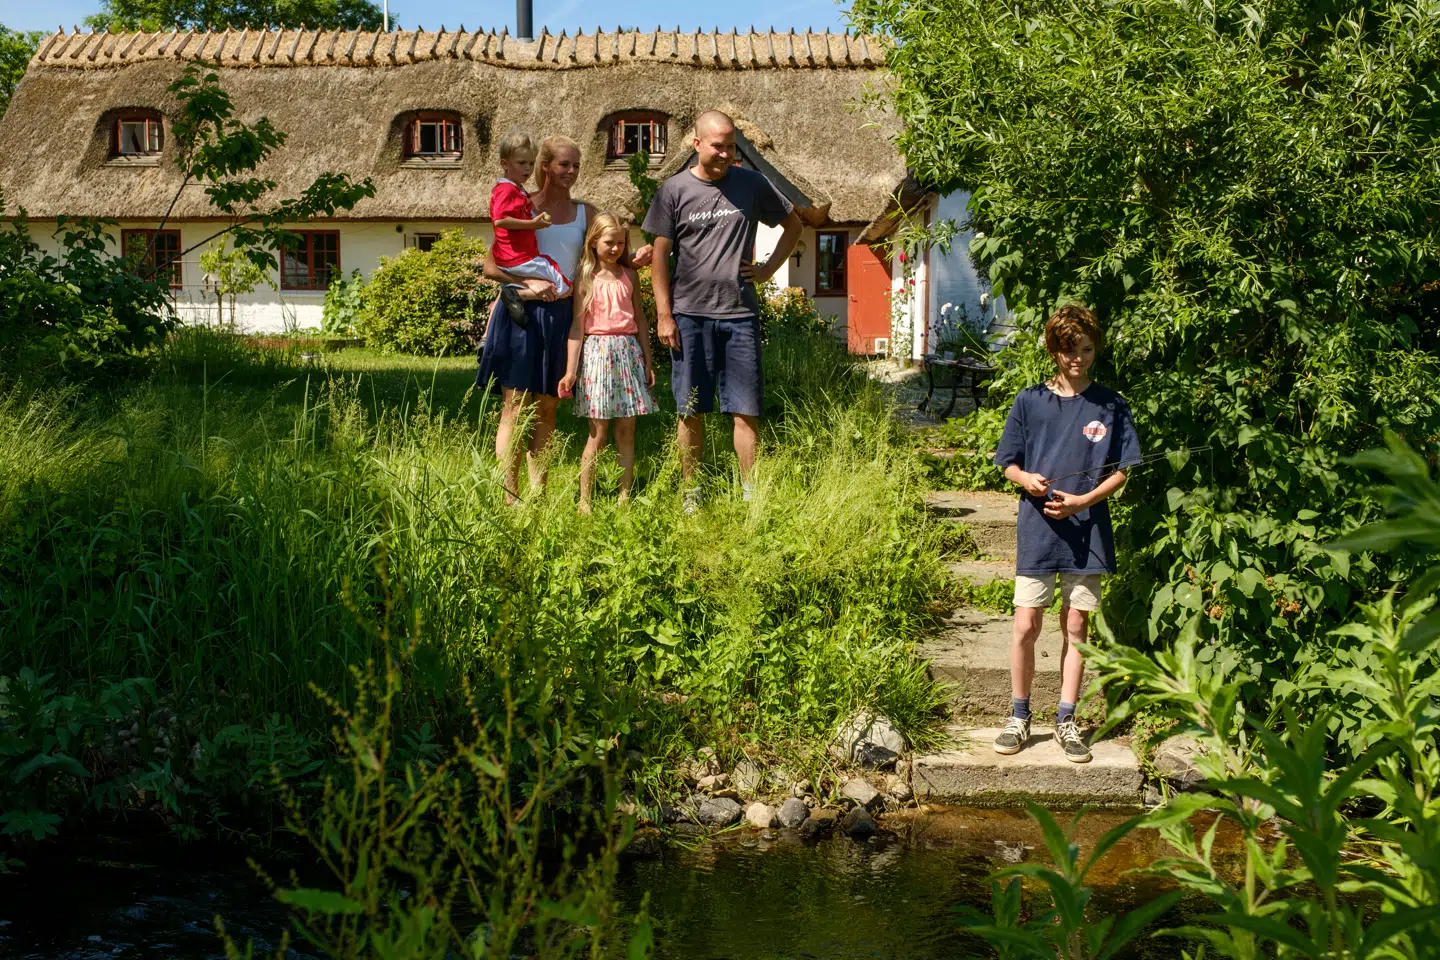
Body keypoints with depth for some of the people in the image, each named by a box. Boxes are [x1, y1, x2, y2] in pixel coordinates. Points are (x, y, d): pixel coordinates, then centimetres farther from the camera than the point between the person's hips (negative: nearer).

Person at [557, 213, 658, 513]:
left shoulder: (629, 276, 10)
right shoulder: (585, 278, 0)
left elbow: (641, 320, 15)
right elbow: (577, 325, -3)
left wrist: (648, 362, 12)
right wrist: (570, 370, -7)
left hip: (629, 351, 4)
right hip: (598, 350, -4)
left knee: (627, 431, 5)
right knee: (598, 433, -4)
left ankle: (624, 497, 10)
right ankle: (584, 501, 2)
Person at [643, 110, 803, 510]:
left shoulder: (751, 184, 6)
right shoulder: (674, 190, 2)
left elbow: (793, 225, 20)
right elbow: (660, 255, 3)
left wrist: (768, 269, 8)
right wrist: (664, 315, -3)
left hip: (740, 314, 1)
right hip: (689, 314, -1)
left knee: (746, 409, 0)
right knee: (691, 410, 4)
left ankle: (751, 494, 5)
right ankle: (691, 494, 13)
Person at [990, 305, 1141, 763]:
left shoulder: (1110, 405, 3)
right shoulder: (1030, 402, 2)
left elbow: (1121, 471, 3)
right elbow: (1009, 464, 8)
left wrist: (1083, 501, -12)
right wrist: (1026, 479, -15)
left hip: (1086, 531, 1)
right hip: (1036, 531, 0)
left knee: (1076, 628, 6)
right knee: (1026, 626, -2)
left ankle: (1066, 722, 17)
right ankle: (1019, 718, 13)